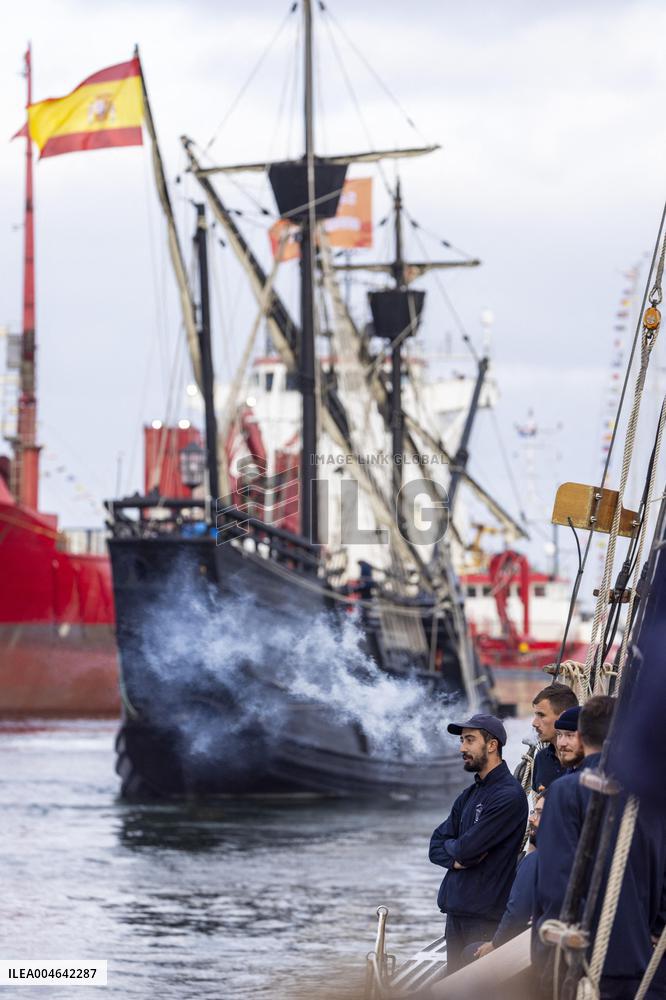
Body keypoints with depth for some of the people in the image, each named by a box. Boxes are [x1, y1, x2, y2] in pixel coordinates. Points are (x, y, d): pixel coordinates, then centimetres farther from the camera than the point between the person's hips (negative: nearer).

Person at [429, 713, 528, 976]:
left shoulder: (508, 795, -12)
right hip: (457, 911, 9)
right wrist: (456, 858, -7)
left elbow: (468, 847, -17)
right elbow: (436, 847, 14)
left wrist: (450, 847, 5)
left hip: (487, 916, -9)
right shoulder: (469, 796, 18)